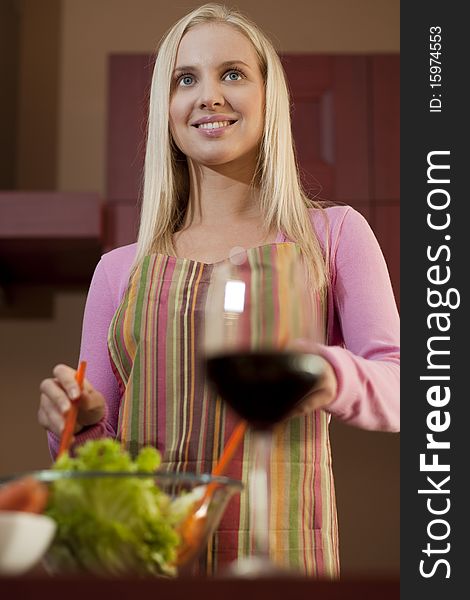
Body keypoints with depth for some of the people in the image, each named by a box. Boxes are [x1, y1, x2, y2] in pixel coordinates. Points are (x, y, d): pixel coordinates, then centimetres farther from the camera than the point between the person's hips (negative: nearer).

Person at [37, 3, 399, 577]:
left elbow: (399, 390, -3)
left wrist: (332, 376, -23)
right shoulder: (121, 270, 8)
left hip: (280, 551, -1)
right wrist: (78, 425, -9)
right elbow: (99, 449, 13)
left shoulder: (333, 234, 4)